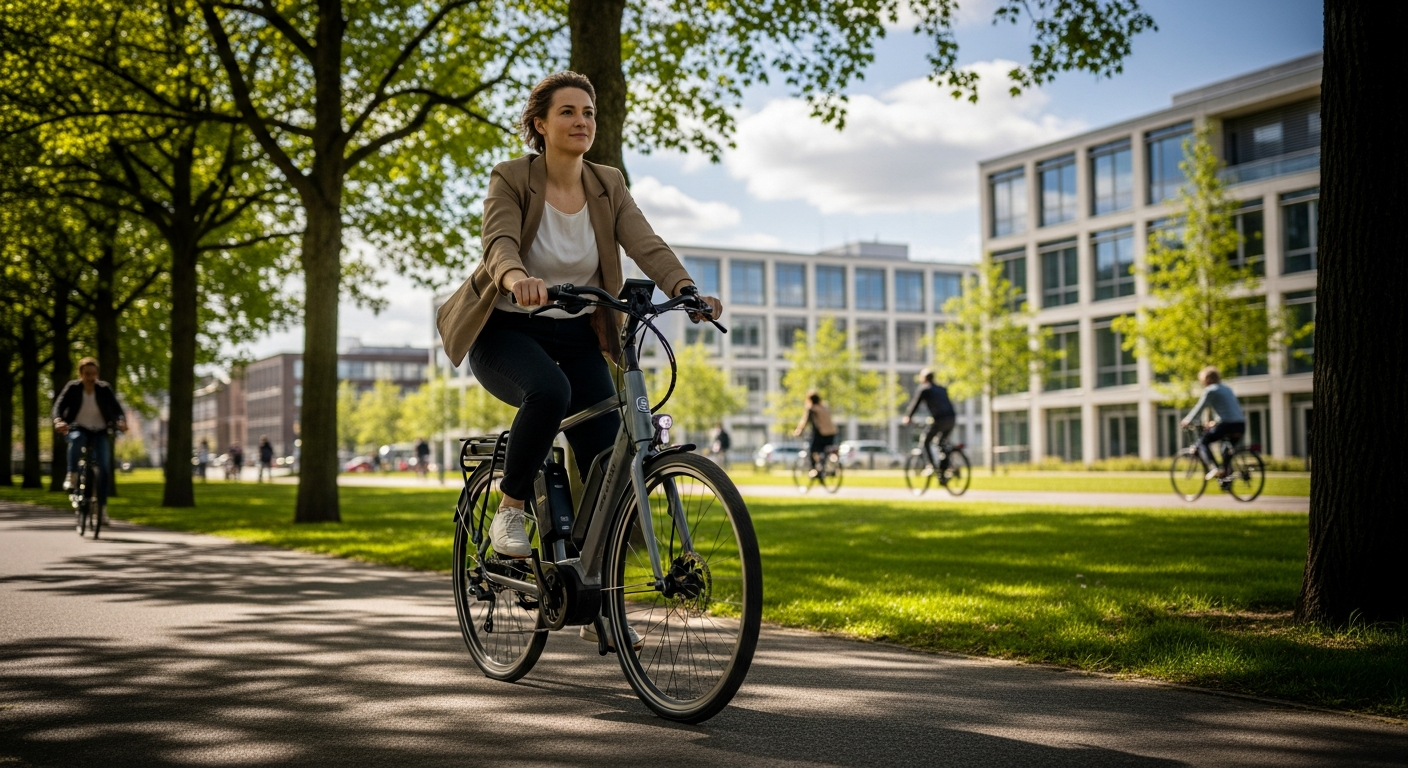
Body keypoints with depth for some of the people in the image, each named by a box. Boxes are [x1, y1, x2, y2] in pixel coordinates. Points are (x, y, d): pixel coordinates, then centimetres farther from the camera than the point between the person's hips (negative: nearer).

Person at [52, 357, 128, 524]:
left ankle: (102, 507, -5)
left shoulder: (104, 389, -6)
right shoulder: (72, 388, -8)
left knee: (103, 469, -13)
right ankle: (72, 476, -26)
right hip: (78, 429, -1)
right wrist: (58, 421, -40)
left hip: (99, 432, 1)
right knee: (76, 439, -39)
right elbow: (59, 405, -18)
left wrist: (121, 421, -37)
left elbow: (117, 408, -15)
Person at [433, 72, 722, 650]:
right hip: (506, 331, -4)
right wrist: (516, 277, -54)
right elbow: (499, 241, -30)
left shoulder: (607, 186, 1)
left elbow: (646, 245, -14)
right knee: (548, 390, -40)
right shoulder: (510, 180, -11)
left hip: (576, 336, 4)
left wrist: (685, 289, -35)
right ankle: (510, 510, -16)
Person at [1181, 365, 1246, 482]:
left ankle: (1215, 468, -12)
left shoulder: (1211, 390, -1)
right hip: (1241, 424, 8)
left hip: (1227, 424, -8)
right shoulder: (1227, 389, 24)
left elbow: (1200, 407, -2)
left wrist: (1187, 420, 9)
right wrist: (1215, 422, 38)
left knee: (1202, 442, 4)